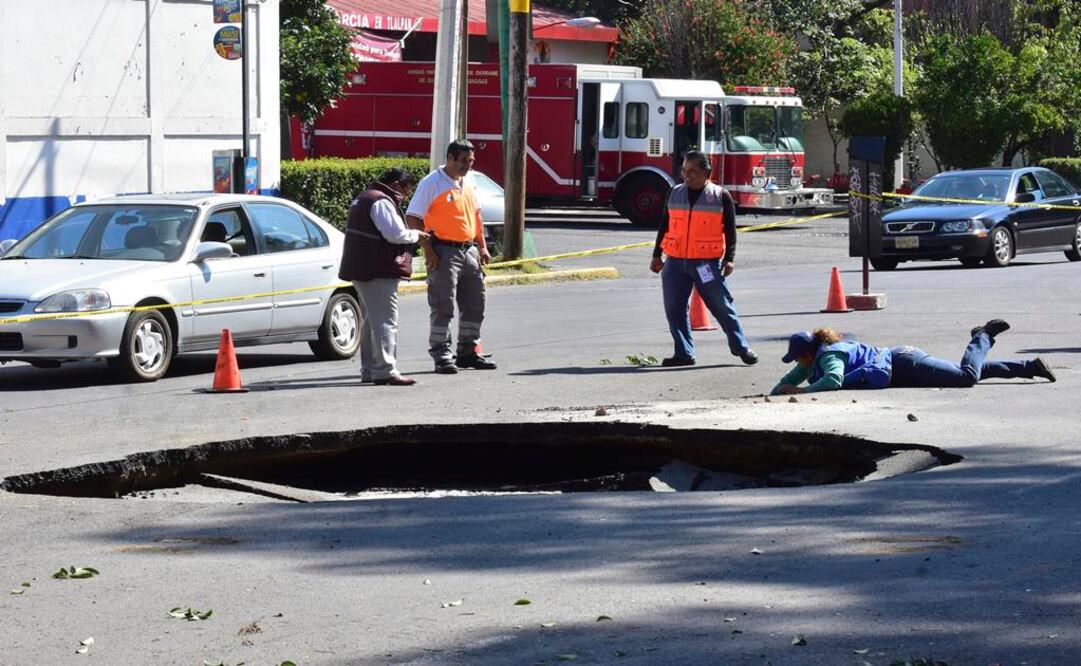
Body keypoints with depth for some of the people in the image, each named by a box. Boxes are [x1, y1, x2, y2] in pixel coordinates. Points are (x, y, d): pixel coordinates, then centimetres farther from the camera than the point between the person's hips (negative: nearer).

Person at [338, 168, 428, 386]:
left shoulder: (363, 198, 20)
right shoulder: (382, 202, -14)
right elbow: (396, 234, -23)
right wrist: (415, 235, -5)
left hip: (362, 270, 11)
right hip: (378, 271, -11)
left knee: (370, 321, 16)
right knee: (385, 321, -11)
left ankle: (369, 369, 21)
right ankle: (385, 371, -15)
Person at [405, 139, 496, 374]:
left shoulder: (469, 181, 12)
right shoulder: (432, 183, -10)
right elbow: (413, 217, -11)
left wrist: (482, 246, 15)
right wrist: (427, 248, -16)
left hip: (469, 250, 8)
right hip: (444, 251, -8)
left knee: (474, 304, 12)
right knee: (443, 307, -6)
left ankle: (468, 352, 22)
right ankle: (441, 357, -1)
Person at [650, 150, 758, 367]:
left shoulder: (721, 196, -1)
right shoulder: (675, 193, 9)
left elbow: (730, 230, 2)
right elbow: (665, 226, 16)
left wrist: (729, 259, -5)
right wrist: (657, 255, 14)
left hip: (707, 263, -4)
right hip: (675, 262, 4)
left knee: (722, 306, -1)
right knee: (675, 309, 2)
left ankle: (740, 347, 11)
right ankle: (684, 353, 10)